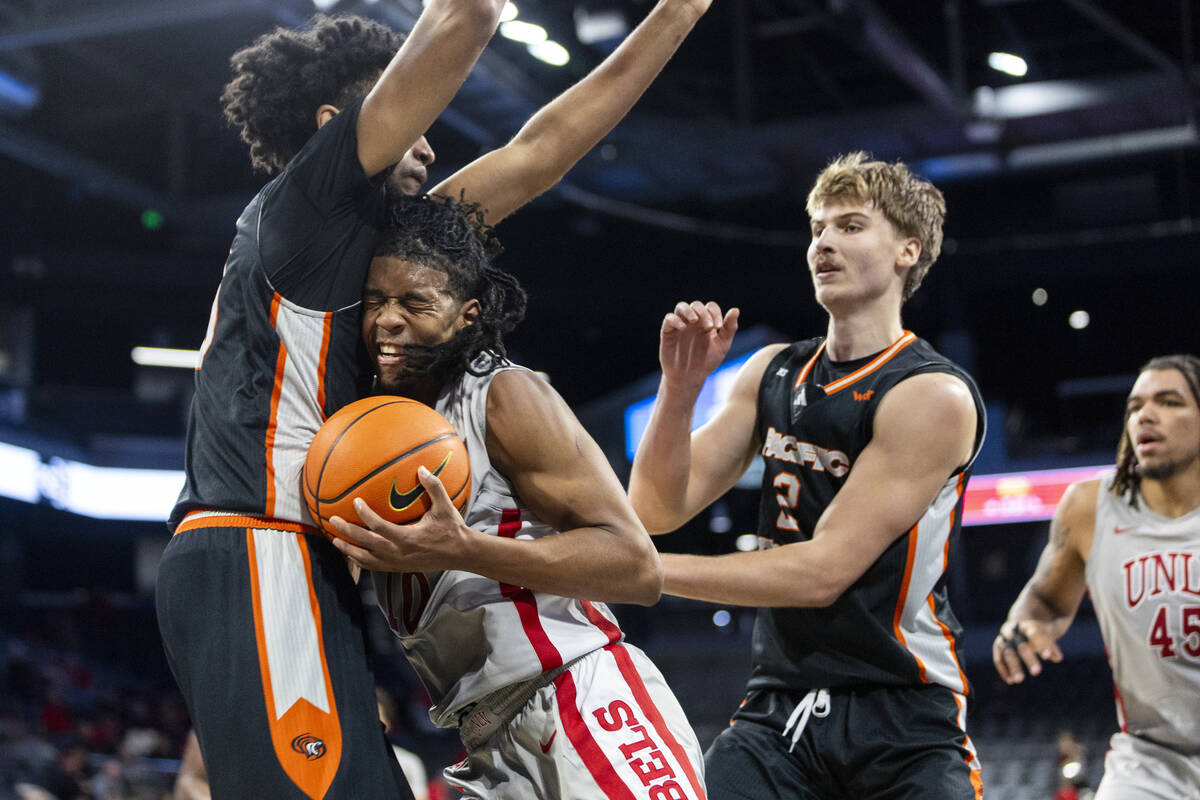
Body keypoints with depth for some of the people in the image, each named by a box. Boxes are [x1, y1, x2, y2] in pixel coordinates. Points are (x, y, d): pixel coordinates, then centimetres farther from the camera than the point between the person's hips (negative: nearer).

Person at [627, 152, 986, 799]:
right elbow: (657, 510, 3)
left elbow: (823, 571, -18)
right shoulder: (772, 372, 8)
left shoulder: (934, 397, -12)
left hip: (905, 727, -4)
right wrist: (679, 386, -13)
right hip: (777, 712, 4)